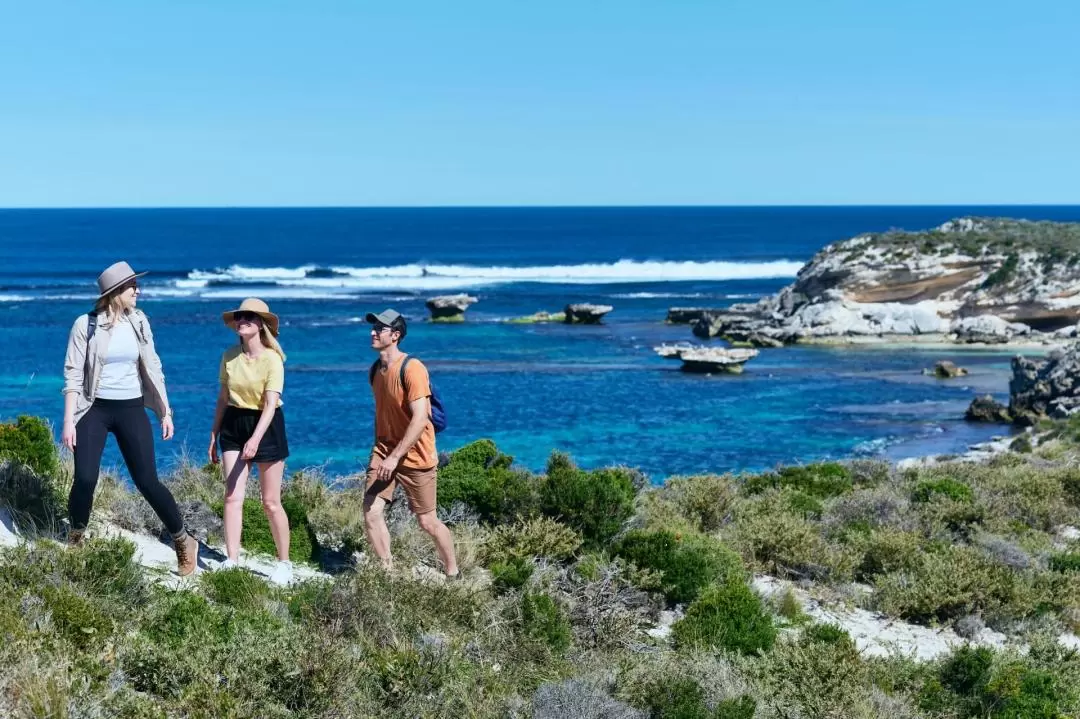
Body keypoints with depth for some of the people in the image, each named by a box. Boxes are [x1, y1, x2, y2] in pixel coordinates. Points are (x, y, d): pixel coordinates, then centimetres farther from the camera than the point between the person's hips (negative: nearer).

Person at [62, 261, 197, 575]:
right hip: (95, 409, -2)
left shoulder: (138, 322, 2)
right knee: (85, 479, -11)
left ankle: (184, 542, 10)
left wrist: (165, 411, 9)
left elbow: (152, 368, 10)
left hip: (131, 409, 2)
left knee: (147, 481, -2)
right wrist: (68, 421, -12)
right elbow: (73, 375, -7)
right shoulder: (85, 325, -8)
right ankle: (74, 542, 13)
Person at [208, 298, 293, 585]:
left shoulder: (272, 359, -14)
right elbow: (223, 399, 10)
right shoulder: (229, 356, 1)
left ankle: (284, 563, 15)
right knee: (232, 497, -3)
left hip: (266, 425, -4)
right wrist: (214, 436, 9)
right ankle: (232, 561, 0)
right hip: (234, 424, 4)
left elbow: (270, 404, -22)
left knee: (270, 502, 1)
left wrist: (256, 438, -33)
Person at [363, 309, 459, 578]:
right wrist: (380, 451, 18)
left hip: (414, 455, -6)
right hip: (384, 451, 6)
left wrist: (395, 457, -25)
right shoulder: (375, 369, 6)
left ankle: (453, 574, 22)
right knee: (371, 513, -7)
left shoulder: (411, 369, -18)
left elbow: (420, 419, -23)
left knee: (427, 521, 3)